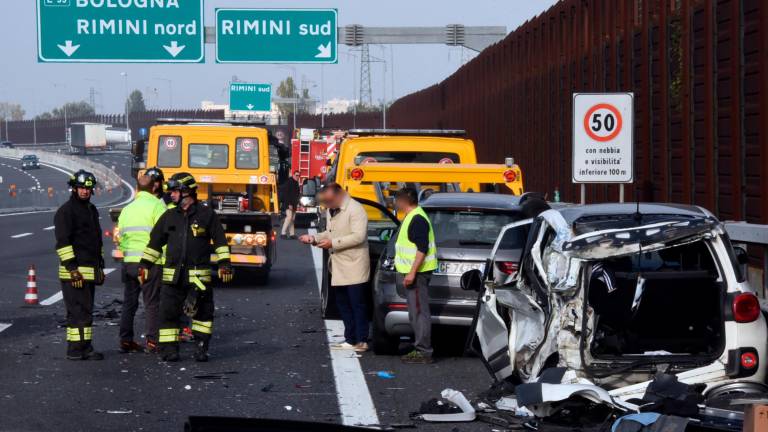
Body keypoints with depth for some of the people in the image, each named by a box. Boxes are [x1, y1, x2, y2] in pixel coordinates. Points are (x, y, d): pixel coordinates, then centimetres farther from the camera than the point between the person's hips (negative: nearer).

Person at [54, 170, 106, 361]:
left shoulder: (91, 210, 19)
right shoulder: (66, 211, -8)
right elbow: (62, 242, -15)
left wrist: (100, 266, 23)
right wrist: (72, 269, -20)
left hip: (90, 271, 9)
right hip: (75, 271, -9)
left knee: (86, 309, 11)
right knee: (78, 310, -10)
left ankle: (85, 348, 15)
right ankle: (75, 350, -8)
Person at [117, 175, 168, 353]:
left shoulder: (127, 209, 14)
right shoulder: (156, 205, -6)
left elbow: (121, 237, 17)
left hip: (129, 262, 6)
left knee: (129, 302, 11)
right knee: (152, 303, 0)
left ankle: (125, 340, 11)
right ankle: (152, 341, -1)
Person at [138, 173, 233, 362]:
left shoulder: (207, 214, 3)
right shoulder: (169, 216, 12)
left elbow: (220, 240, 5)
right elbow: (155, 242, 18)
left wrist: (224, 263, -2)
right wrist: (144, 264, 14)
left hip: (199, 274, -2)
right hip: (172, 275, 2)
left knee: (203, 312, 1)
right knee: (169, 312, -2)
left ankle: (202, 347, 11)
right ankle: (169, 348, 3)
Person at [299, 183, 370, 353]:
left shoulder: (355, 210, -15)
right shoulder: (332, 211, 14)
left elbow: (359, 236, -23)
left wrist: (333, 243, -21)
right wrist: (314, 239, 5)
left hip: (354, 266, -9)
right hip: (339, 267, 9)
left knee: (357, 304, -5)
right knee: (343, 304, 11)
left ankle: (361, 341, 0)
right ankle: (350, 339, 18)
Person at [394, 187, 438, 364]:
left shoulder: (417, 220, -17)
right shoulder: (411, 217, 17)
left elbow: (422, 249, -23)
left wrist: (412, 273, -26)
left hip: (417, 274, -11)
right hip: (412, 273, 11)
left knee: (419, 312, -10)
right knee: (416, 312, 14)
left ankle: (423, 351, -10)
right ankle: (420, 349, 19)